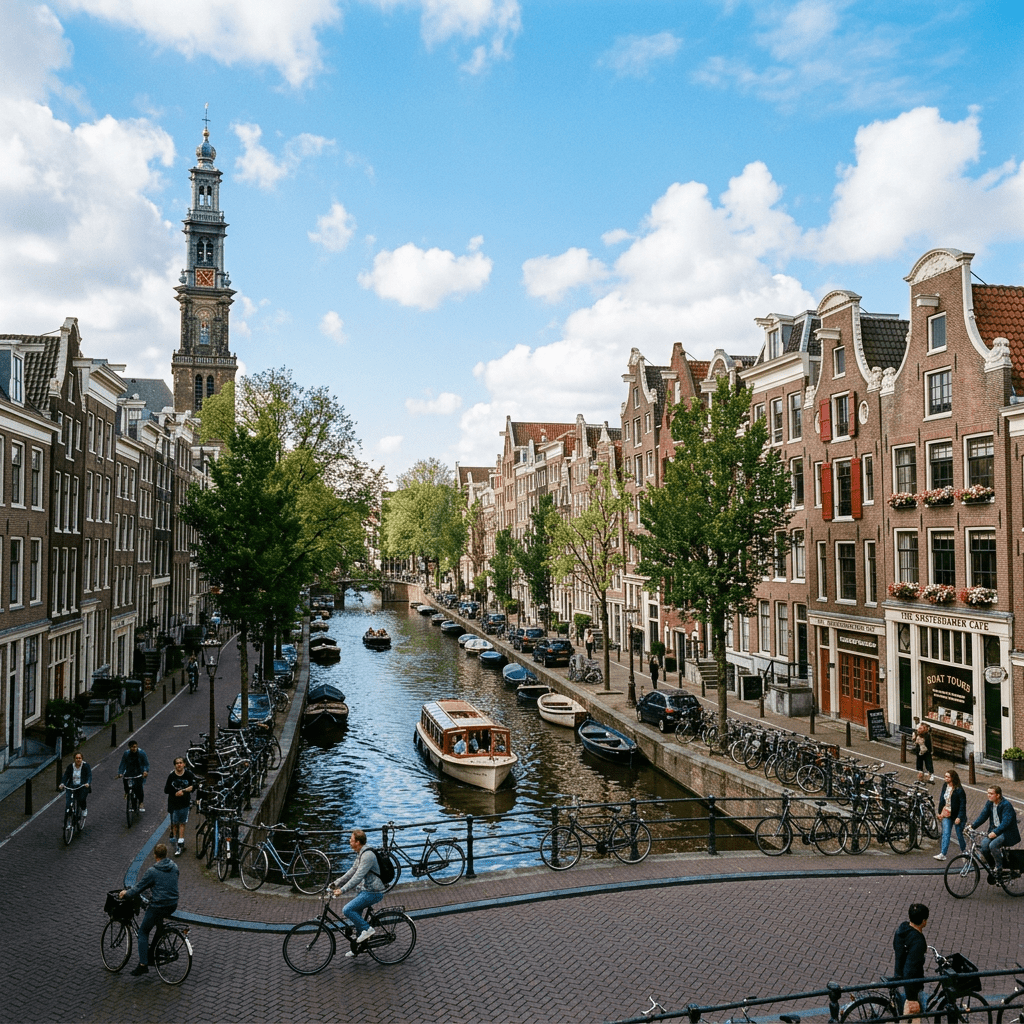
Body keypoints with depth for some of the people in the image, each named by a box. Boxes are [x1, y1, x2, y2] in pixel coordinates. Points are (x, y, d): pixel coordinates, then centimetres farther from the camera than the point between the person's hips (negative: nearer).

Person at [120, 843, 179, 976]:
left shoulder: (153, 871, -15)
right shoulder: (174, 867, 3)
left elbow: (138, 888, -7)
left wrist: (126, 893, 12)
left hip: (158, 906, -6)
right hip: (173, 906, 6)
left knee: (143, 932, 10)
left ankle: (143, 965, 3)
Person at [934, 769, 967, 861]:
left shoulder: (959, 790, -16)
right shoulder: (945, 786, 2)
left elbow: (963, 804, -15)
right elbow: (942, 799, 11)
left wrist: (959, 817, -17)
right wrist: (940, 812, 12)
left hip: (957, 815, -5)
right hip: (946, 815, 5)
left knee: (959, 834, 10)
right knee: (945, 834, -2)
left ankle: (964, 850, 36)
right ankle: (942, 854, -6)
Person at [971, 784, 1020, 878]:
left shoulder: (1006, 805, -18)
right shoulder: (989, 803, 3)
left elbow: (1006, 822, -27)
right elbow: (983, 816, 3)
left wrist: (995, 832, -39)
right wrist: (972, 826, -10)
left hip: (1007, 832, -6)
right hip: (994, 830, 6)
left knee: (993, 845, -29)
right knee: (984, 844, -18)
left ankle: (999, 867, -7)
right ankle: (991, 867, 2)